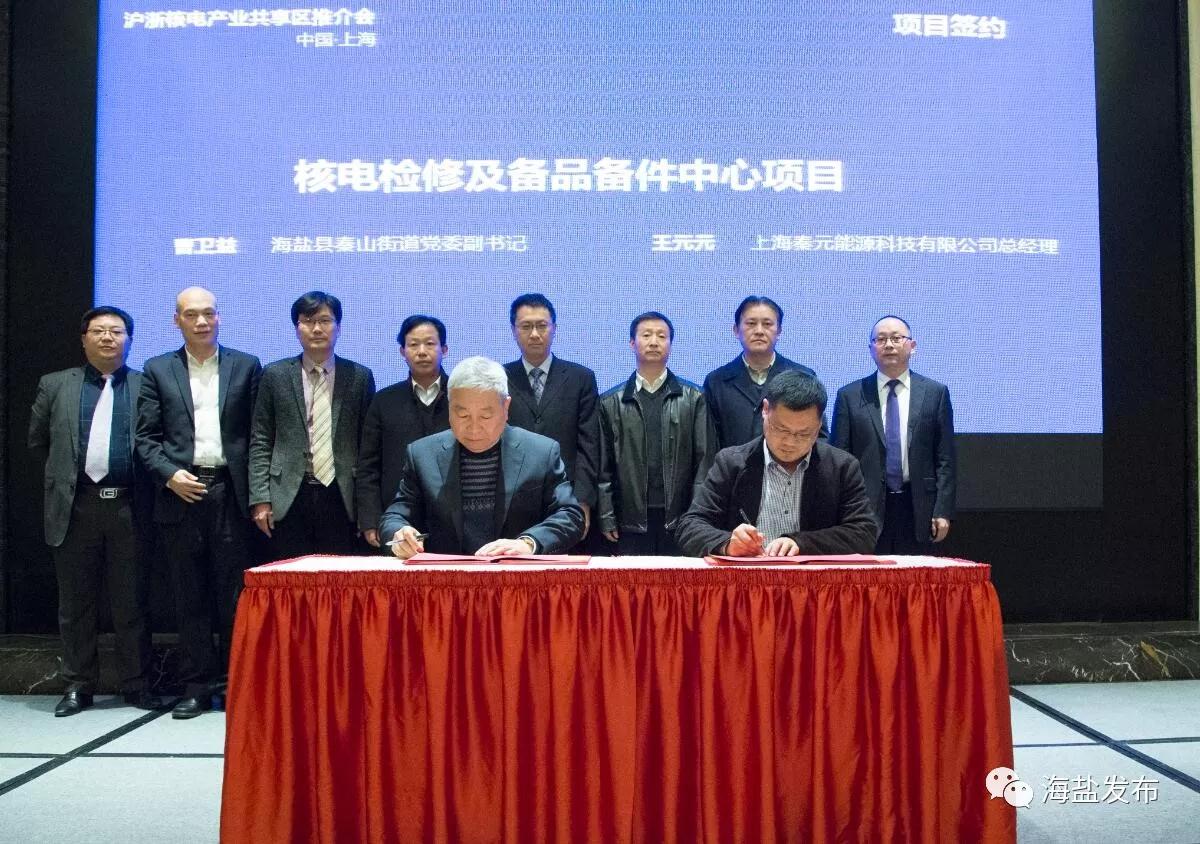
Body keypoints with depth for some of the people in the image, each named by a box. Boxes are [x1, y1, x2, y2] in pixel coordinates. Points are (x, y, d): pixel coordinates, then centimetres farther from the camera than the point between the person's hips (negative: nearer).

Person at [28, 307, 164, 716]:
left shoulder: (146, 387, 4)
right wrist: (68, 472, 14)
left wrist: (148, 486, 1)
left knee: (131, 603, 5)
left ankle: (137, 685, 14)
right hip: (75, 508, 2)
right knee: (75, 604, 9)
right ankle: (78, 686, 19)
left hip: (127, 508, -1)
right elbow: (38, 441, 17)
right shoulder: (55, 385, 9)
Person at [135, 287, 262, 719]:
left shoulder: (246, 366, 8)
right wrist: (170, 474, -9)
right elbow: (146, 437, 7)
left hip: (231, 493, -1)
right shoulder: (158, 370, 10)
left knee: (233, 595, 2)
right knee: (189, 598, 7)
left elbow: (259, 434, 5)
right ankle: (196, 685, 15)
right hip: (181, 495, 1)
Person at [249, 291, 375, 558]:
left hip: (341, 498, 0)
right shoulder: (275, 375, 7)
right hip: (290, 498, 0)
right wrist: (260, 499, -2)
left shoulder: (360, 377, 7)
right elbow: (260, 443, 6)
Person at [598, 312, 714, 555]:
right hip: (630, 523, 1)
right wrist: (606, 520, 0)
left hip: (680, 520, 0)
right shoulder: (611, 402, 9)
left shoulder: (693, 398, 7)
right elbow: (603, 467, 7)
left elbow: (704, 460, 3)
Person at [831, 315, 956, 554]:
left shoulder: (935, 393, 7)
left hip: (917, 509, 1)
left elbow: (945, 459, 5)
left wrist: (943, 511, -3)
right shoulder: (849, 396, 6)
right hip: (867, 508, 0)